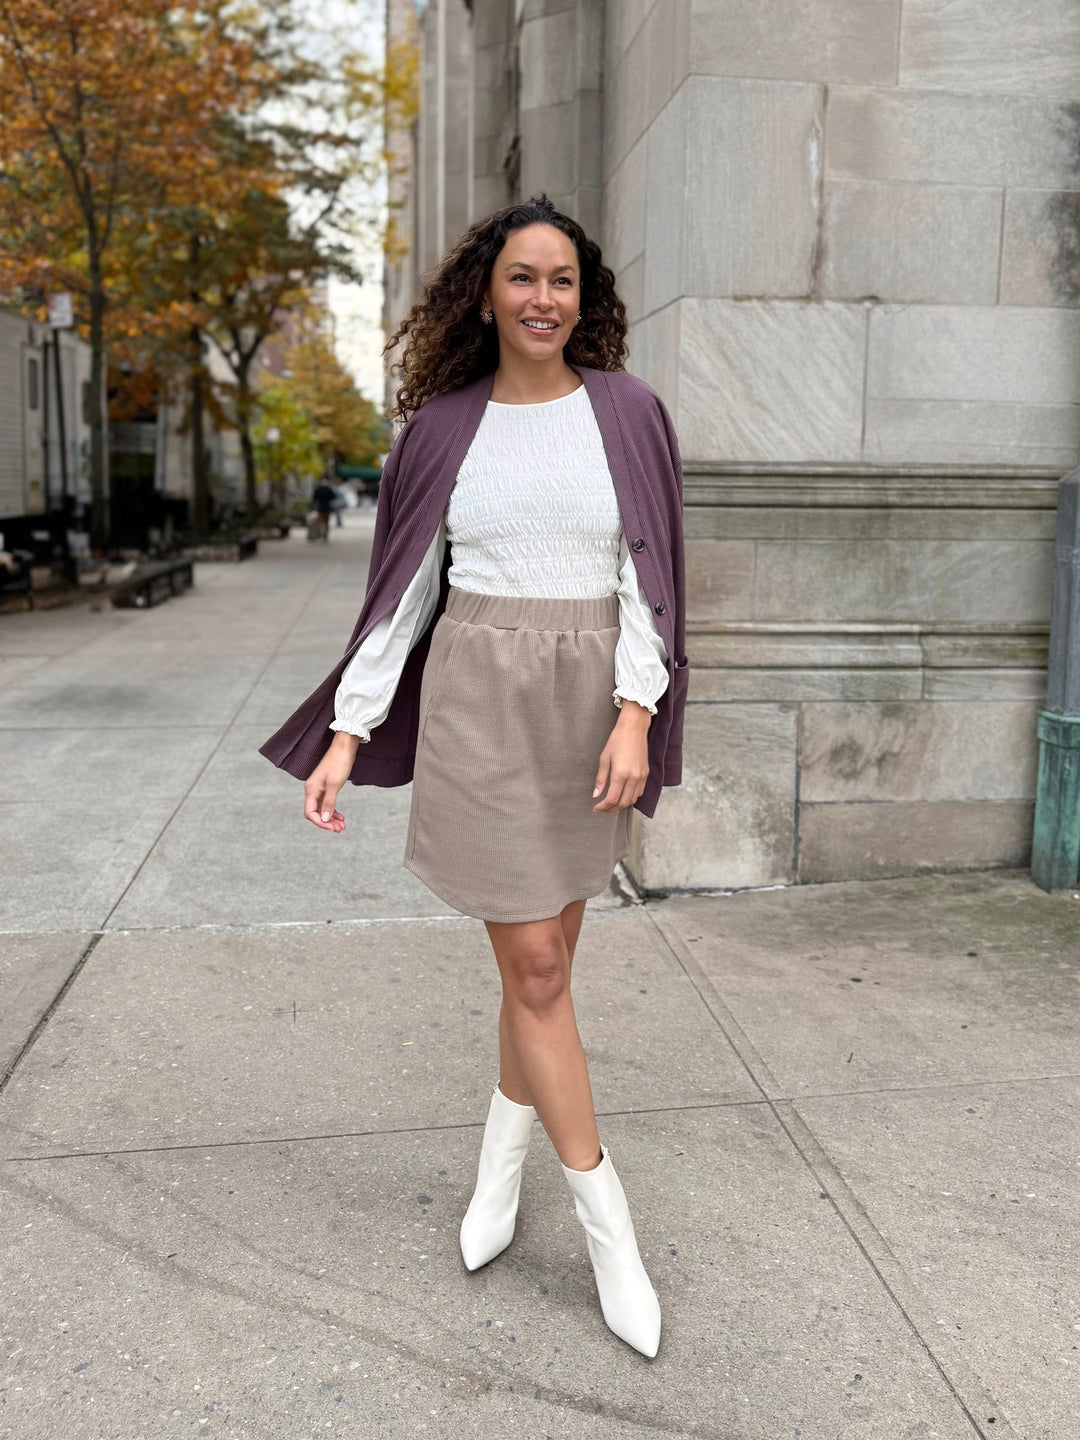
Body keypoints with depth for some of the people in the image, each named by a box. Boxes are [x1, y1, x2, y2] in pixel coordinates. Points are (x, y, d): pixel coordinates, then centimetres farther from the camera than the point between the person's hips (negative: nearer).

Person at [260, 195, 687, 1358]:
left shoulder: (628, 413, 1)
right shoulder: (442, 426, 2)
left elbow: (648, 573, -3)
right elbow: (403, 589, 3)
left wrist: (635, 714, -15)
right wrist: (345, 734, -3)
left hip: (590, 706, 1)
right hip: (479, 705, -1)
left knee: (545, 954, 11)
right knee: (533, 967, -1)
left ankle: (500, 1162, 36)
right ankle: (609, 1228, 13)